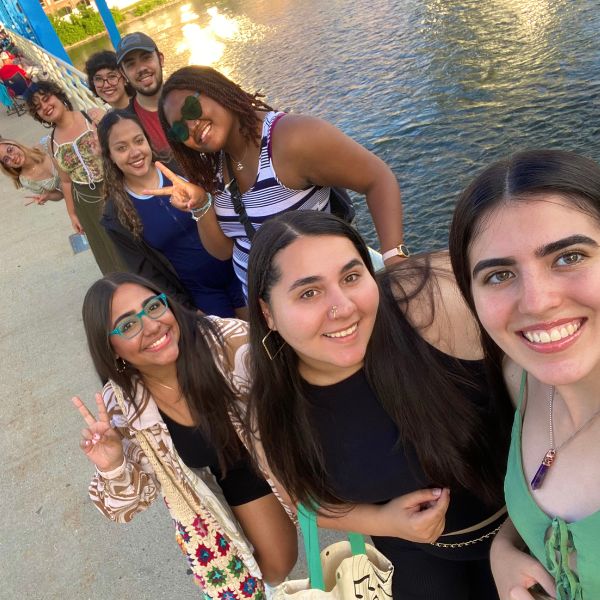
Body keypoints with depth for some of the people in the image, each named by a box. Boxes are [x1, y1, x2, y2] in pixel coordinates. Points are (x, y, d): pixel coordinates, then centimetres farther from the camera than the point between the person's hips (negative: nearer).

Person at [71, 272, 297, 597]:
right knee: (277, 566, 8)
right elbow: (130, 502, -15)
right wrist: (112, 468, -36)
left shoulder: (227, 338, -34)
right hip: (221, 484, 1)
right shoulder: (122, 406, -27)